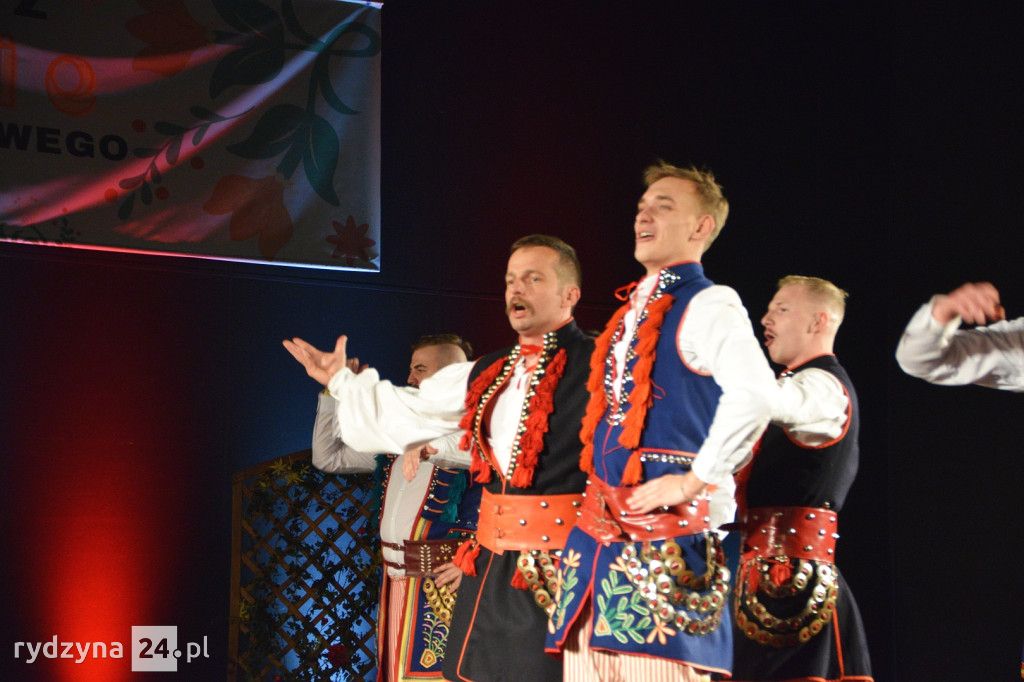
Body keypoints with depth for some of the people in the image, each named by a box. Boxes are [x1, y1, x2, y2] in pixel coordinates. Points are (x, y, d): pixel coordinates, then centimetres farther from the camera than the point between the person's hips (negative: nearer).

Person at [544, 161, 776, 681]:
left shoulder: (708, 305, -7)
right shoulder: (631, 311, 20)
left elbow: (754, 391, -24)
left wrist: (696, 481, -21)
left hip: (665, 524, -9)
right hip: (601, 522, 9)